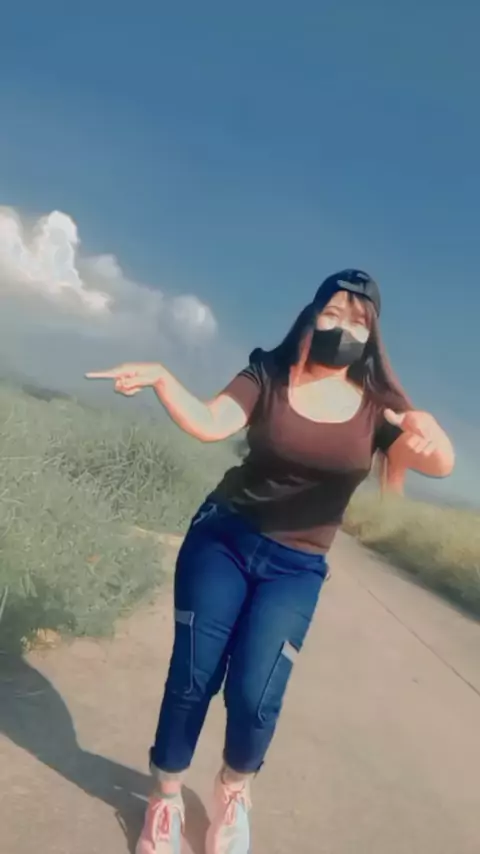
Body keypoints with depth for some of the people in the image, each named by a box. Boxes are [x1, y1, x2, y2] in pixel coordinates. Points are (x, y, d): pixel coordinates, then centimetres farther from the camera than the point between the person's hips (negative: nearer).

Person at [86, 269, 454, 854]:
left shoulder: (376, 407, -4)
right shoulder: (267, 378, -5)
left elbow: (438, 465, -17)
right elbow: (210, 423, -19)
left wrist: (431, 436, -40)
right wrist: (162, 379, -38)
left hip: (295, 567, 1)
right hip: (222, 540, 0)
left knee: (255, 695, -8)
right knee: (193, 678, -1)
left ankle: (234, 788, 26)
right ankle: (165, 796, 27)